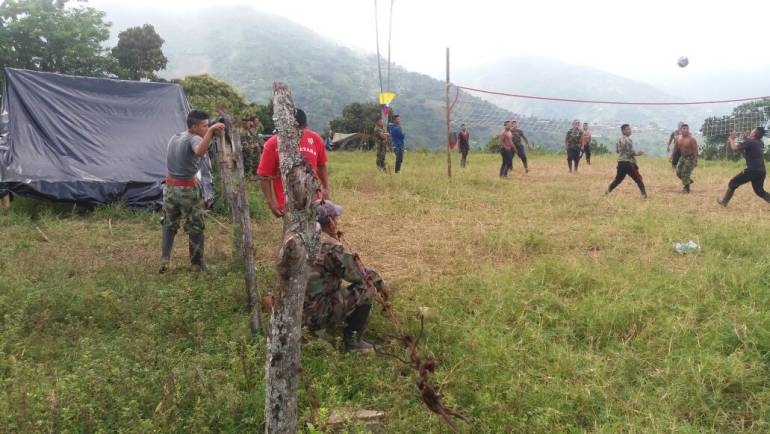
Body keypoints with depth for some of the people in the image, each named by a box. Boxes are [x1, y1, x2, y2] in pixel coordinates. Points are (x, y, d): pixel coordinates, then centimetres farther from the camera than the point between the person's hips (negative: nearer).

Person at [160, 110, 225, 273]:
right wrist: (211, 131, -45)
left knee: (169, 225, 18)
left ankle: (164, 260, 13)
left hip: (170, 187, 7)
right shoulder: (194, 139, -16)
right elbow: (199, 151, -39)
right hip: (188, 190, -7)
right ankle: (198, 265, 11)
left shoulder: (174, 138, 11)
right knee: (195, 228, 6)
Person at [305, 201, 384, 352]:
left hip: (300, 309, 9)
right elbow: (356, 275, -13)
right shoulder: (332, 248, -21)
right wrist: (371, 274, 7)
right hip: (317, 315, -9)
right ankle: (352, 341, 9)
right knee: (363, 295, 1)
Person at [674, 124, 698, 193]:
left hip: (690, 158, -7)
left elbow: (695, 150, -21)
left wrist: (695, 161, -25)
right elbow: (676, 148, 11)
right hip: (682, 157, 7)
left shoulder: (691, 139, -22)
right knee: (679, 171, 8)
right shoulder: (678, 138, -3)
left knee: (685, 173, -8)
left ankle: (687, 188, 7)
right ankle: (689, 180, 33)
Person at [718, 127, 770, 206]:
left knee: (732, 183, 7)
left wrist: (732, 139, 1)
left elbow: (734, 148, -16)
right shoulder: (760, 143, 15)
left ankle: (724, 201, 12)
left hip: (752, 170, -7)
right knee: (759, 191, 18)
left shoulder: (749, 142, -9)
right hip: (762, 171, 7)